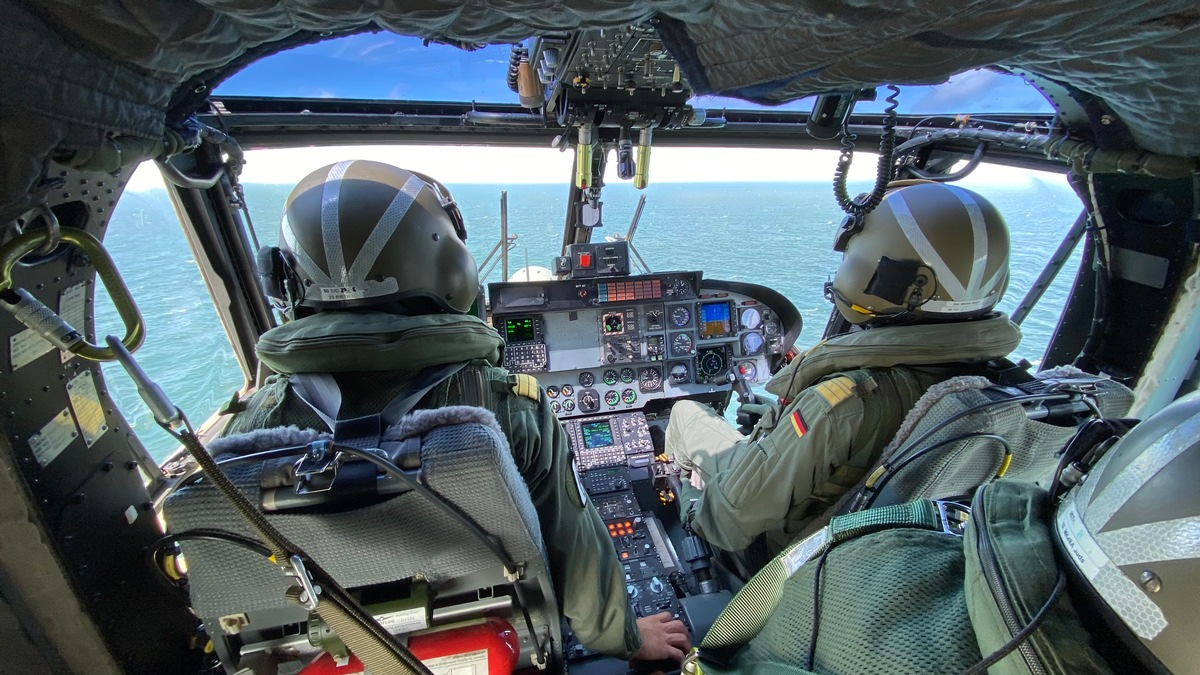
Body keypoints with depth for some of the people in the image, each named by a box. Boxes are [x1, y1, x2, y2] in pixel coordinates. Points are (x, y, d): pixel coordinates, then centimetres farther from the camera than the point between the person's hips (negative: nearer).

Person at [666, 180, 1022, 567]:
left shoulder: (844, 403, -44)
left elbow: (735, 518, -32)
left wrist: (699, 512, -8)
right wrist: (785, 414, 10)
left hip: (786, 543, -6)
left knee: (685, 413, 11)